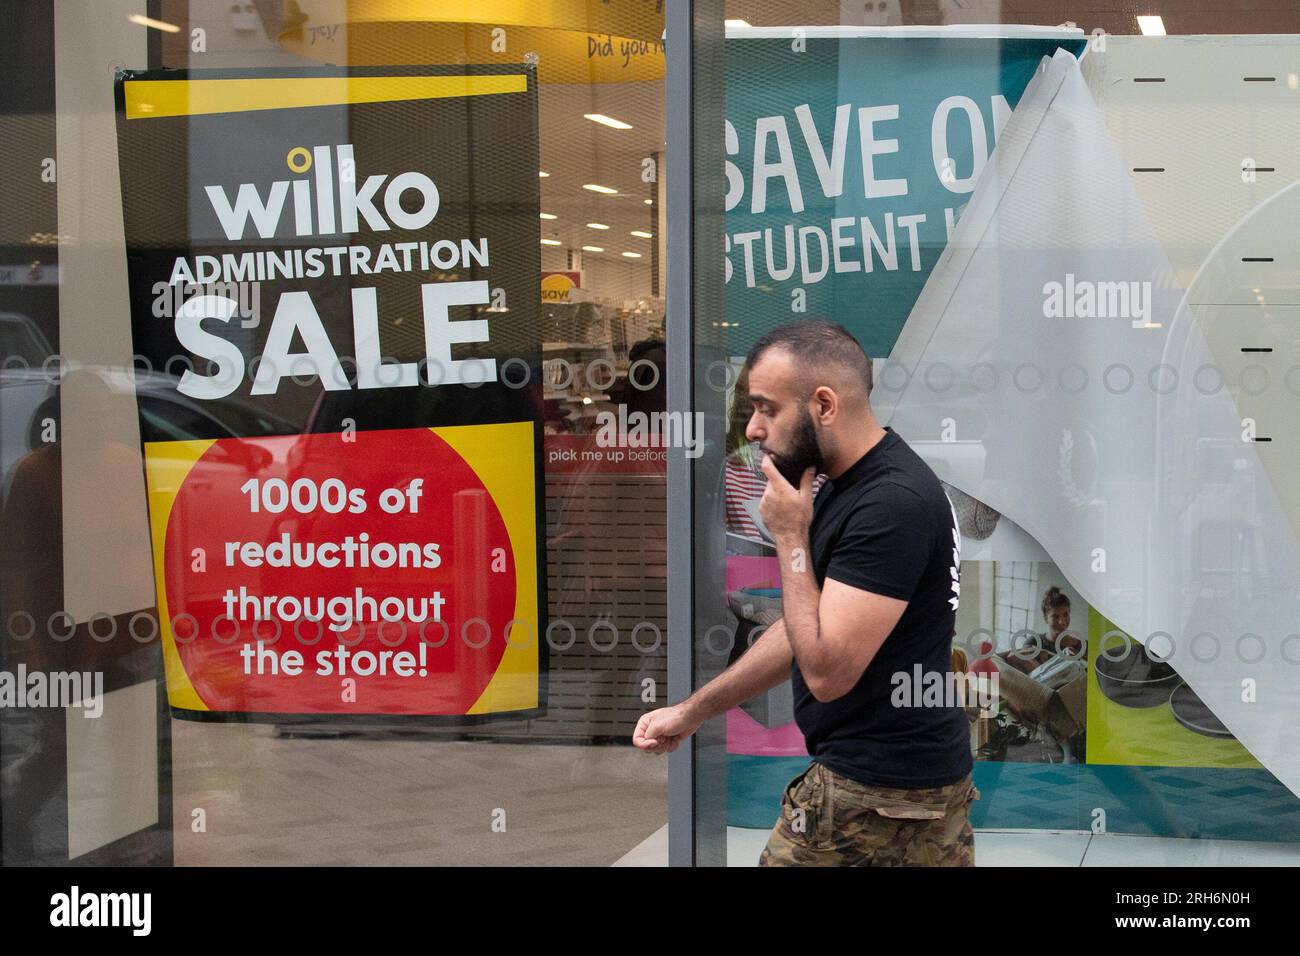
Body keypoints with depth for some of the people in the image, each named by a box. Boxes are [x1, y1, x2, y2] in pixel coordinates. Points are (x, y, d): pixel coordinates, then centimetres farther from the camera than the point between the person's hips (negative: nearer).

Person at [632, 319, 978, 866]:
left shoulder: (892, 503, -23)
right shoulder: (853, 483, 9)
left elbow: (826, 670, -25)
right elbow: (807, 630, 18)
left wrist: (791, 537, -15)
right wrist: (692, 711, 17)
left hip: (878, 794, -9)